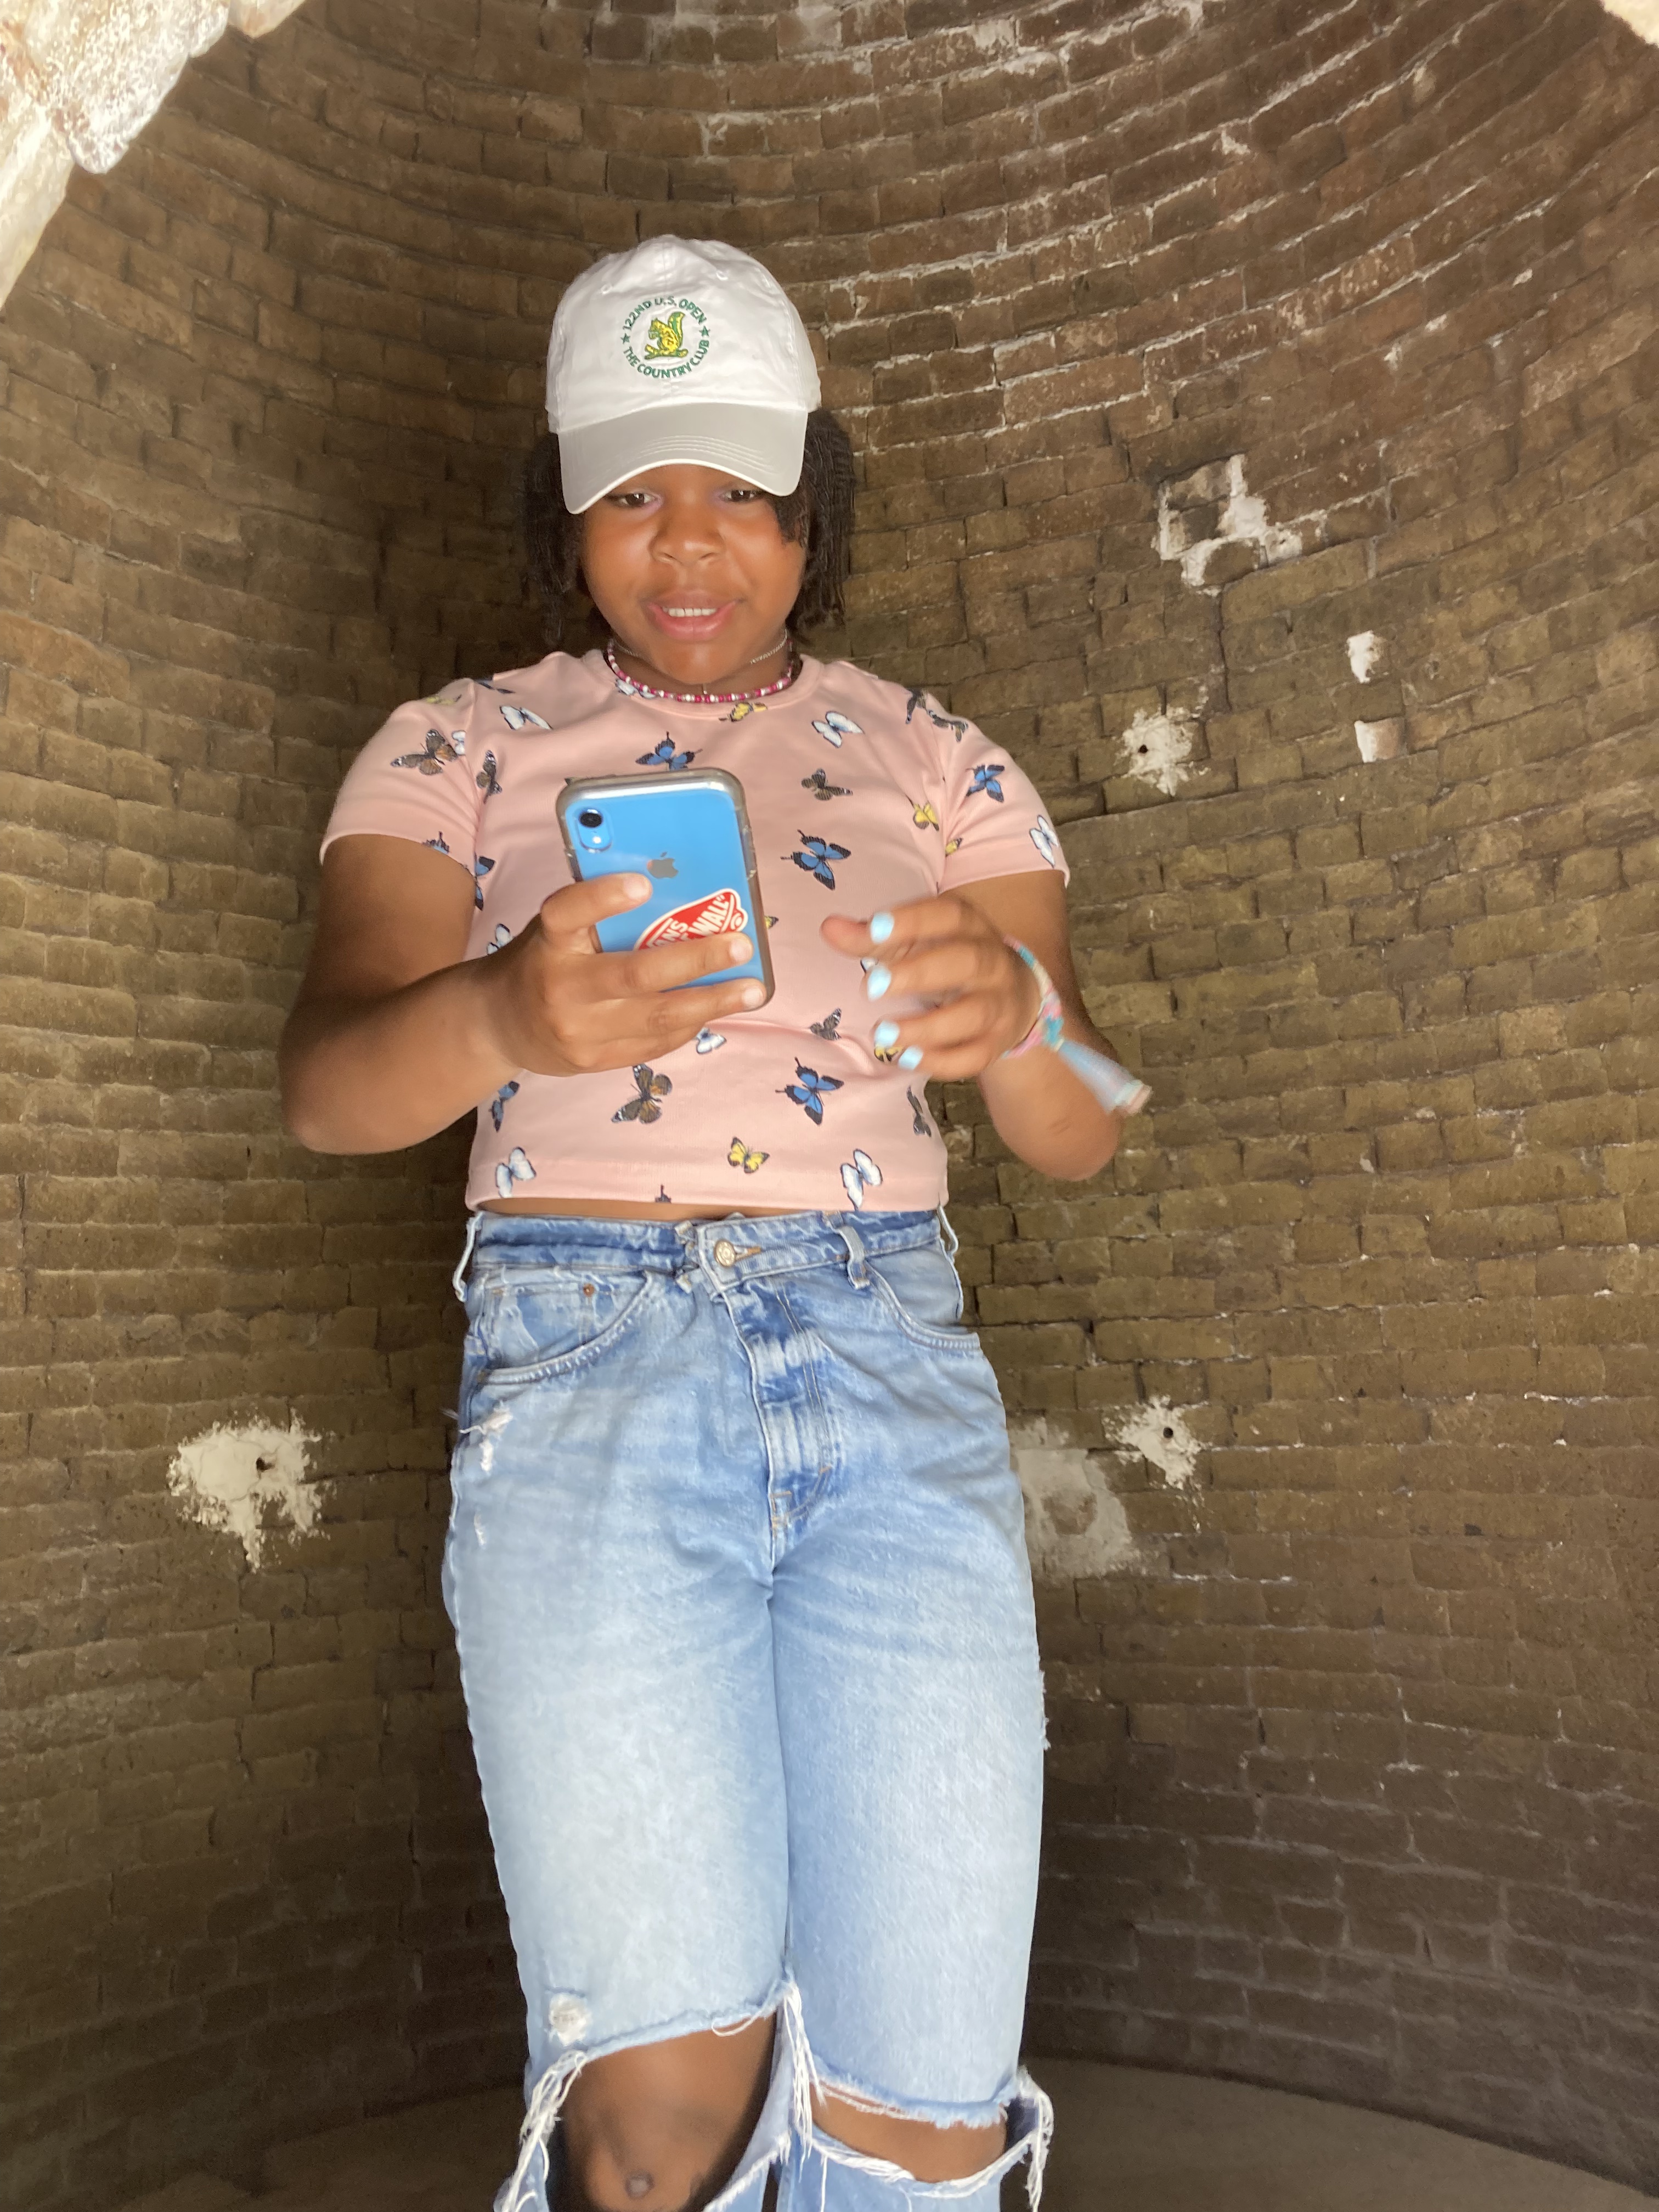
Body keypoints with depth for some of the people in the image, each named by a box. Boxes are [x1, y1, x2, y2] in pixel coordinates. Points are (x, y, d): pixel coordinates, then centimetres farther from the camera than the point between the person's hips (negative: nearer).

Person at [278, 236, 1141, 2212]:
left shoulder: (935, 762, 13)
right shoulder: (457, 750, 9)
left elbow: (1083, 1137, 5)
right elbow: (322, 1088, -6)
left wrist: (1017, 1016, -19)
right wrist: (500, 1019, -29)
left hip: (894, 1367, 2)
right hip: (584, 1366, -1)